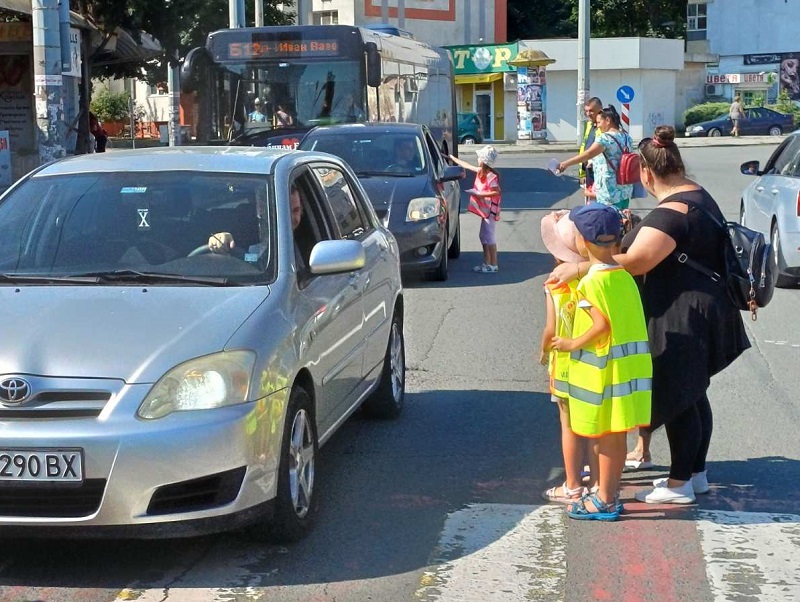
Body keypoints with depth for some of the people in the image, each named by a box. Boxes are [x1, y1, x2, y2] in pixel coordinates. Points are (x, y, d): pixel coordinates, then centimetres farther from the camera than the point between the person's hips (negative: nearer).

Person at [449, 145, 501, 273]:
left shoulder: (491, 176, -18)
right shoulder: (480, 171, 8)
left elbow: (496, 192, -21)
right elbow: (467, 166, 21)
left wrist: (479, 194, -19)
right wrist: (452, 158, 29)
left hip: (490, 209, -9)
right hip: (484, 209, 9)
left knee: (489, 236, -6)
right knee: (484, 236, 12)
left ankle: (493, 265, -2)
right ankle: (487, 263, 18)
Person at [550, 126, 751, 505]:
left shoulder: (671, 213, -23)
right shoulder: (699, 197, 9)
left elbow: (634, 263, -28)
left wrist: (578, 269, -24)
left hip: (681, 321, -10)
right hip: (702, 313, 10)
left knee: (677, 400, 0)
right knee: (694, 395, 18)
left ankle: (679, 483, 10)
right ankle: (696, 472, 29)